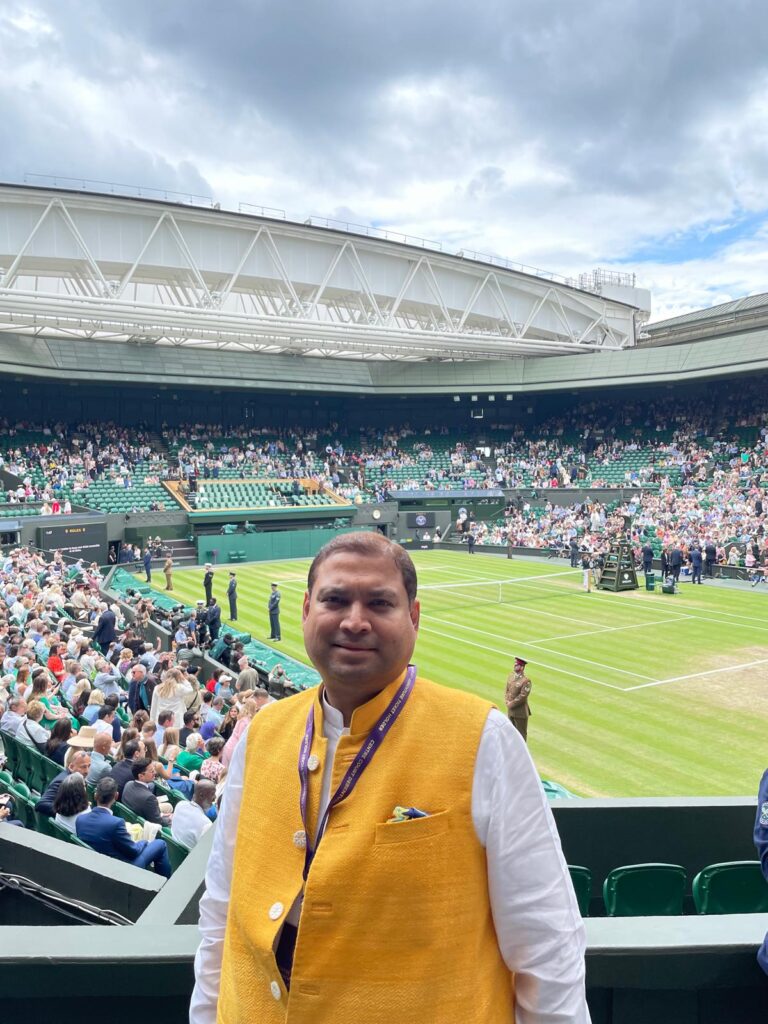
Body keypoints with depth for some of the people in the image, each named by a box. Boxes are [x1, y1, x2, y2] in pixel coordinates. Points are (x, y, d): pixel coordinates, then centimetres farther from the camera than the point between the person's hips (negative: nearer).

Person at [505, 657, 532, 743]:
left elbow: (522, 696, -22)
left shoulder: (526, 681, -20)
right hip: (510, 710, 7)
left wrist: (512, 704, -15)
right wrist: (507, 701, -3)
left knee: (521, 732, 8)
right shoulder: (511, 675, 3)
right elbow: (507, 690, 11)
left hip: (520, 711, -7)